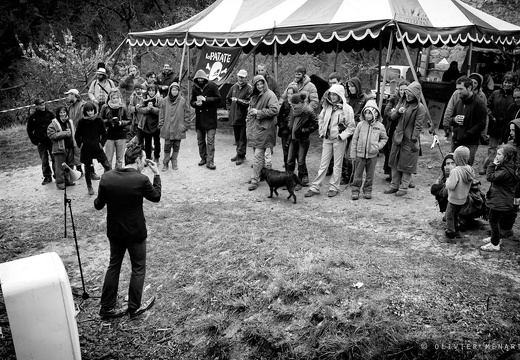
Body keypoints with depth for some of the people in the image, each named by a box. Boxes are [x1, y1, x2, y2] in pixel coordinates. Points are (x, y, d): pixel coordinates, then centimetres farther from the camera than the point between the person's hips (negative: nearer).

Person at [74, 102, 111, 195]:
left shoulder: (99, 120, -4)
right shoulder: (82, 122, -6)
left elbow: (104, 134, 6)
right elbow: (77, 136, 4)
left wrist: (102, 143, -1)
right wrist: (80, 145, 0)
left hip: (97, 148, 0)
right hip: (86, 149, 0)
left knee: (107, 166, -10)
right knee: (87, 168, 10)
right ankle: (89, 187, 25)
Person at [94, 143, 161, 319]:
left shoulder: (106, 177, -8)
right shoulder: (141, 180, -21)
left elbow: (98, 205, 1)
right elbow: (156, 197, -2)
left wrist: (97, 200, 23)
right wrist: (157, 174, 4)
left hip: (114, 232, 5)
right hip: (135, 232, -4)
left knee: (114, 265, 19)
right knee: (138, 268, 14)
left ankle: (107, 307, 28)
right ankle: (134, 307, 25)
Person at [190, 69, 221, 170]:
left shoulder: (212, 86, -5)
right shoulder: (195, 88, 7)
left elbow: (218, 99, -9)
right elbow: (191, 102, 12)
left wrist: (205, 99, -19)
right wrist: (196, 103, -12)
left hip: (210, 117, -5)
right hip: (199, 118, 5)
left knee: (210, 141, -8)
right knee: (200, 140, 13)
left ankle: (210, 161, -5)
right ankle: (203, 158, 27)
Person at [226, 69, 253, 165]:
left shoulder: (249, 88, -11)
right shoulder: (234, 86, 10)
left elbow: (249, 103, -20)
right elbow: (228, 98, 24)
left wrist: (238, 100, -19)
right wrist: (229, 108, 15)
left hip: (243, 117, -7)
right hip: (234, 117, 7)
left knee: (242, 138, 0)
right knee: (237, 137, 16)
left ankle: (241, 155, 8)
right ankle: (239, 153, 28)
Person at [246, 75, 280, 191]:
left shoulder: (270, 95, -9)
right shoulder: (254, 96, 15)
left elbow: (275, 110, -21)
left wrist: (258, 112, -17)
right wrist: (248, 122, 18)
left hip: (263, 128, -8)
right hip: (253, 128, 8)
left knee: (258, 155, -8)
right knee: (257, 153, 15)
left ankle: (255, 180, -4)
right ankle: (262, 174, 29)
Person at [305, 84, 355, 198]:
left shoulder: (347, 108, -9)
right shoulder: (327, 106, 4)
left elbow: (351, 127, -6)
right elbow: (320, 118, 19)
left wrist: (341, 136, -13)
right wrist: (321, 132, 11)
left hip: (339, 140, -4)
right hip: (327, 139, 4)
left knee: (337, 165, 6)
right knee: (323, 164, 7)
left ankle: (334, 187, 17)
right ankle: (315, 187, 9)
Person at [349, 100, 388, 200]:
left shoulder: (380, 126, -1)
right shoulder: (360, 124, -2)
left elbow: (384, 138, 14)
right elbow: (354, 140, 2)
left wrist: (378, 146, -5)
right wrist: (353, 154, 0)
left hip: (372, 155, 1)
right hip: (360, 154, 0)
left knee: (370, 175, 10)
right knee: (358, 174, 5)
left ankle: (367, 191, 22)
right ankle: (355, 191, 14)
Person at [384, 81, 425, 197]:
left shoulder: (420, 108, -11)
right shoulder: (402, 102, 8)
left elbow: (418, 126, -13)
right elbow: (393, 116, 10)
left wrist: (414, 140, -16)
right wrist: (398, 111, -11)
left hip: (409, 139, -6)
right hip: (398, 136, 6)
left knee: (406, 164, 2)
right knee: (395, 162, 12)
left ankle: (403, 187, 13)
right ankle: (394, 185, 23)